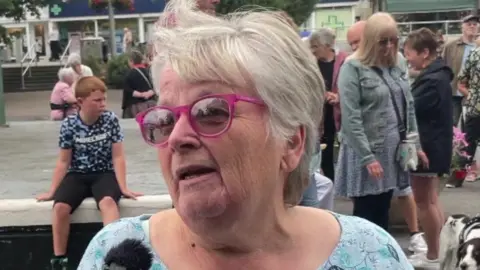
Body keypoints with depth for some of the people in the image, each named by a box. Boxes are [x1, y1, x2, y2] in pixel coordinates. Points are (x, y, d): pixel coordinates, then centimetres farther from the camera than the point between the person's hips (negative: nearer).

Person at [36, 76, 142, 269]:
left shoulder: (111, 120, -5)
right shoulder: (69, 125, -5)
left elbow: (118, 157, -3)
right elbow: (63, 161, 2)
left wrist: (123, 187, -12)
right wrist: (52, 191, -3)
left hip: (104, 174, -1)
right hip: (77, 174, 1)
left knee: (108, 201, -35)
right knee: (60, 206, -26)